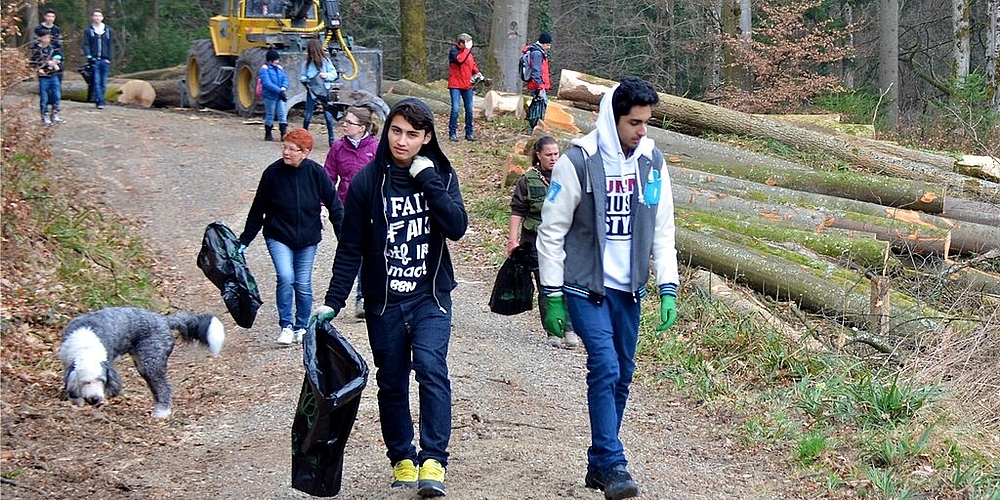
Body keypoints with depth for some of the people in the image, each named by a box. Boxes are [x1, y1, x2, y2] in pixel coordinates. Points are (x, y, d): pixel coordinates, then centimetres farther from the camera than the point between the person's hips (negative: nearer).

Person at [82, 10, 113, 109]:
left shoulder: (108, 30, 11)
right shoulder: (88, 30, 5)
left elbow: (110, 45, 12)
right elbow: (86, 45, 2)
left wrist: (109, 58, 1)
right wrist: (89, 56, -11)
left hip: (105, 60, 3)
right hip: (94, 60, -2)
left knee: (103, 83, 3)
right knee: (97, 82, -10)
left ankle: (98, 100, 14)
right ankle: (100, 101, -13)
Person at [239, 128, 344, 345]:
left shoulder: (316, 173, -10)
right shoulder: (272, 173, -10)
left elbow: (334, 206, -1)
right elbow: (257, 210, 0)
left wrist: (344, 238, -4)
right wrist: (244, 241, 3)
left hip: (307, 239, 1)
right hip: (278, 237, -1)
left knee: (303, 284, 6)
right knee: (285, 278, -19)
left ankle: (301, 327, 25)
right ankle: (286, 326, -5)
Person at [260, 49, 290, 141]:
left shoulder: (279, 68, 11)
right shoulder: (264, 69, -11)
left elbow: (285, 78, 7)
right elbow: (267, 83, -20)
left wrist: (284, 87, -15)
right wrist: (279, 91, -25)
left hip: (279, 96, 6)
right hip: (270, 96, -6)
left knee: (282, 114, 2)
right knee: (270, 115, 3)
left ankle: (284, 134, 3)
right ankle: (268, 135, 15)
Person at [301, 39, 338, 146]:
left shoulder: (325, 61, -5)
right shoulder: (307, 63, 1)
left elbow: (334, 74, -2)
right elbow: (302, 76, 8)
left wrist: (326, 75, -20)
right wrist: (305, 80, -13)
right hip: (311, 91, 2)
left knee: (328, 115, 1)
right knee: (307, 116, 2)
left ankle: (331, 139, 9)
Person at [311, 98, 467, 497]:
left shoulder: (441, 176, 1)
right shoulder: (368, 181, -3)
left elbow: (457, 227, -13)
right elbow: (351, 248, 1)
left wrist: (427, 180, -18)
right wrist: (333, 302, -3)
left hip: (430, 298, -1)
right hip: (383, 302, 1)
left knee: (431, 367, -20)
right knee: (392, 382, 8)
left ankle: (433, 462, -20)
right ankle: (402, 458, 23)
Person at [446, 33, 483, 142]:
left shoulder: (468, 52, 11)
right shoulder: (454, 50, -8)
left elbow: (473, 65, 22)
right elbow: (459, 59, -27)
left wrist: (477, 72, 4)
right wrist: (467, 49, -21)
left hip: (467, 85, 6)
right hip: (455, 85, -6)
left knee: (469, 110, 8)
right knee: (455, 109, -11)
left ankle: (469, 133, 17)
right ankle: (452, 133, -4)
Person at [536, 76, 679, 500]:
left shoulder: (652, 162, 4)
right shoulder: (578, 162, -11)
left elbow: (662, 231, 10)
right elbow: (552, 232, -6)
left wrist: (668, 289, 2)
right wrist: (552, 296, -8)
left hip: (628, 289, 5)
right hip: (585, 286, -5)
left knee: (621, 376, 8)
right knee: (605, 367, -16)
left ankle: (598, 464, 20)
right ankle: (613, 466, -14)